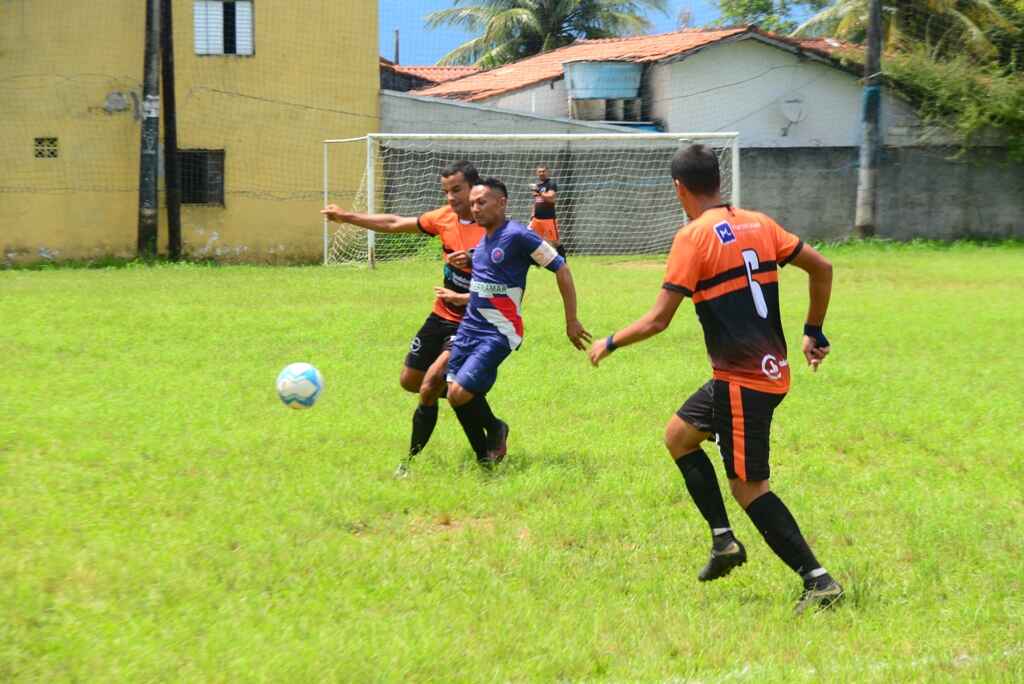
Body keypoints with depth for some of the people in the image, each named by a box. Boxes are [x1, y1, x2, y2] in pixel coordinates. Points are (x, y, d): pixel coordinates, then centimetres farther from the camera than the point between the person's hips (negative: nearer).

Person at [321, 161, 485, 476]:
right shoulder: (445, 217, -1)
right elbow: (395, 224, 11)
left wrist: (465, 298, -30)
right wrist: (348, 217, 12)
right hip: (441, 316, 8)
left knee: (432, 381, -21)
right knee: (409, 380, 14)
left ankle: (412, 459, -7)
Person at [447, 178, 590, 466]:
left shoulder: (517, 235, -13)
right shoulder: (480, 240, 11)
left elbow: (561, 270, -11)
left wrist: (572, 322, -9)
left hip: (498, 333, -8)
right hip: (469, 326, 8)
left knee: (460, 394, -17)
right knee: (455, 393, 3)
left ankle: (495, 428, 12)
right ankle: (484, 458, 19)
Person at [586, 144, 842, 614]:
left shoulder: (694, 236, -12)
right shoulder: (758, 224, 8)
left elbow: (658, 320, -15)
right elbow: (821, 268, 10)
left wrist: (609, 343, 1)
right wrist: (814, 332, 20)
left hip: (741, 380, -8)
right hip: (772, 369, 8)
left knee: (747, 486, -3)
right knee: (678, 434, 23)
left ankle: (818, 581, -7)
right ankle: (724, 540, 20)